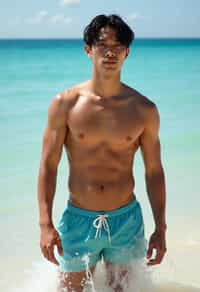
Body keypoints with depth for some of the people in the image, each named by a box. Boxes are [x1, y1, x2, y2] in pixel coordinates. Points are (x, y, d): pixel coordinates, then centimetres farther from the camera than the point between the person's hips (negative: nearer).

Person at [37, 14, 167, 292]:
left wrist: (160, 229, 2)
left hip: (127, 220, 1)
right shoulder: (65, 104, -7)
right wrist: (46, 224, -10)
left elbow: (154, 171, 3)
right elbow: (48, 166, -4)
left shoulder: (144, 109, -3)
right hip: (78, 220, -1)